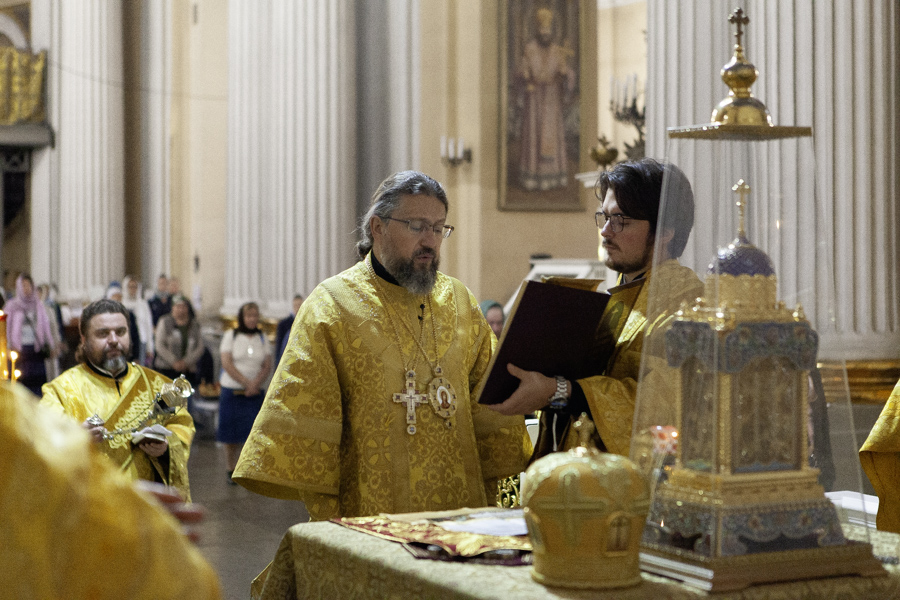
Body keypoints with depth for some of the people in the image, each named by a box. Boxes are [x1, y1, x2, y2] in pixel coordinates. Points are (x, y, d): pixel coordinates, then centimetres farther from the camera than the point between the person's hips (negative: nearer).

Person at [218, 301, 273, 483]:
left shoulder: (262, 338, 11)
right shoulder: (231, 335, 3)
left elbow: (267, 367, 5)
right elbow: (227, 364, -6)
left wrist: (256, 383, -13)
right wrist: (247, 382, -12)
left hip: (255, 393, 2)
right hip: (232, 391, -2)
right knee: (231, 434, 1)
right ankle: (232, 470, 12)